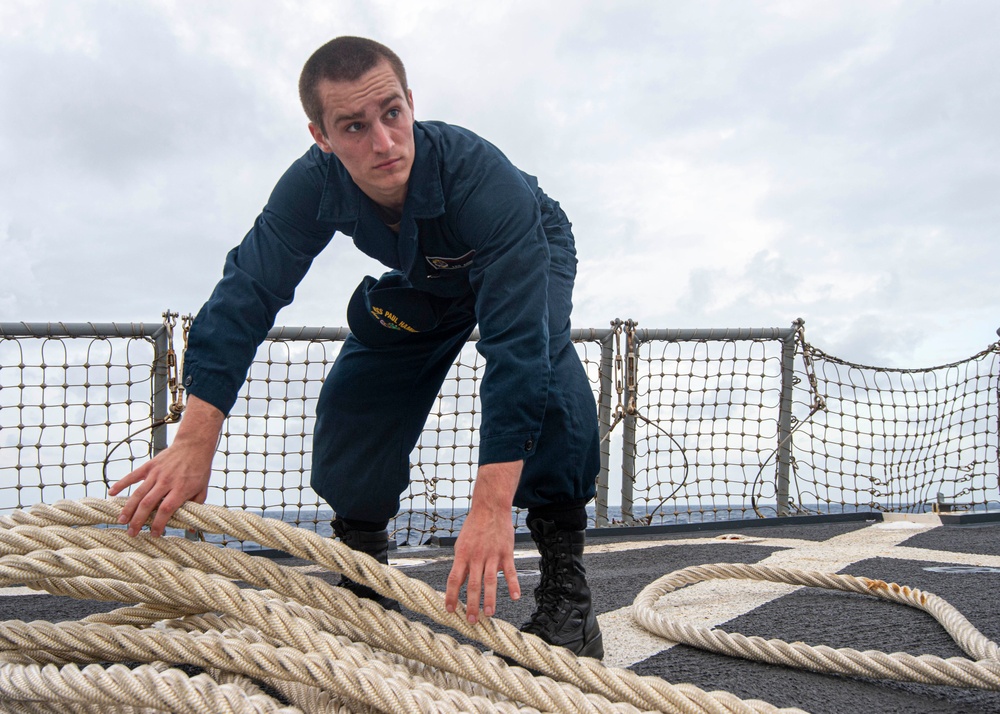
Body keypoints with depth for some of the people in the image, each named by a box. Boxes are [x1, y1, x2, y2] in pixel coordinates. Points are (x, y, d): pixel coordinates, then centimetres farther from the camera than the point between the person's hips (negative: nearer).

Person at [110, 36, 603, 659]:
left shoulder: (481, 176, -44)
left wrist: (492, 506, -57)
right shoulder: (314, 186, -30)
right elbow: (248, 292, -29)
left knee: (542, 359, -36)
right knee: (353, 398, -9)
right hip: (422, 277, 5)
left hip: (532, 258, -4)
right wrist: (195, 442, -40)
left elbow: (516, 340, -51)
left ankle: (564, 579, -25)